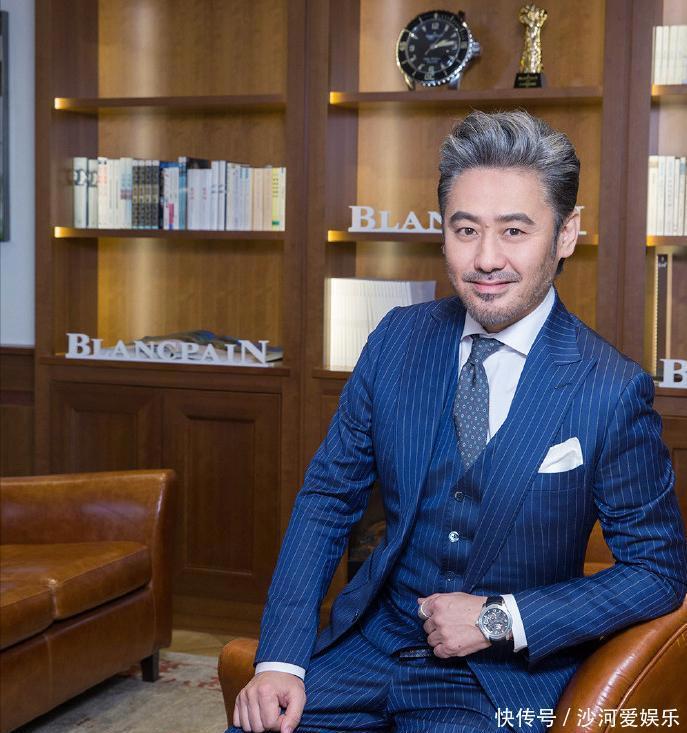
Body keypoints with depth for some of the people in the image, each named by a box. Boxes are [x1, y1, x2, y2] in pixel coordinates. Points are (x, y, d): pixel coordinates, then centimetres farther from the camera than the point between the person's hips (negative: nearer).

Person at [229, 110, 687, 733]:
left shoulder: (613, 390, -13)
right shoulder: (398, 338, -1)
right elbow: (328, 497, 2)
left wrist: (500, 620, -14)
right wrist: (281, 658, -9)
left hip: (505, 678, -3)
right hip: (374, 644, 3)